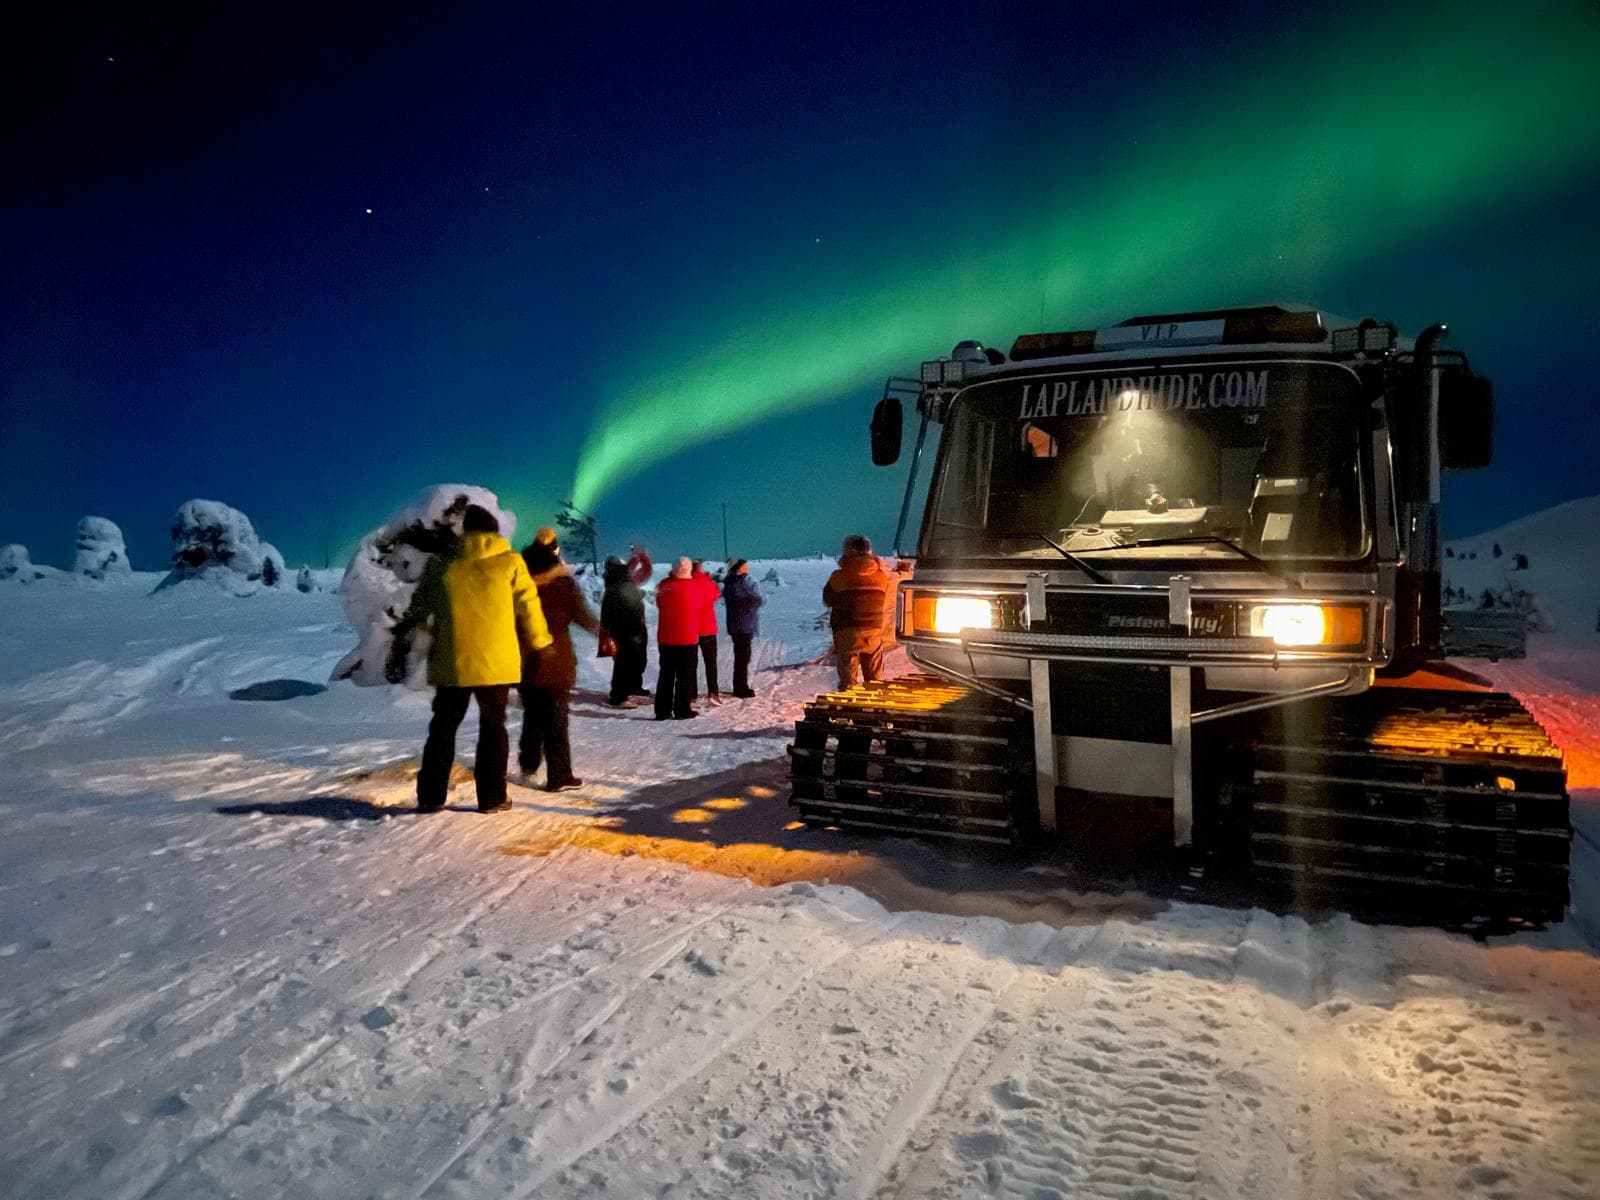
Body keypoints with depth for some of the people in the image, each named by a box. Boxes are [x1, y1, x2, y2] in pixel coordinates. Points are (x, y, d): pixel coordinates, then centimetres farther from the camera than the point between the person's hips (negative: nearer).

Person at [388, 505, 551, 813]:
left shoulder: (441, 563, 2)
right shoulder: (510, 562, -3)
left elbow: (419, 606, 8)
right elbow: (528, 605, 0)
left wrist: (401, 642, 18)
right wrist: (540, 643, 15)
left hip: (451, 663, 2)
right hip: (495, 662, -1)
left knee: (443, 728, 13)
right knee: (493, 728, 10)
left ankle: (430, 797, 15)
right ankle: (492, 798, 9)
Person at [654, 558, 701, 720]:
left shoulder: (664, 585, -1)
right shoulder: (694, 587, -10)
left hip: (664, 639, 4)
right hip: (687, 639, -4)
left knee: (666, 675, 11)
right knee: (685, 676, 4)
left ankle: (662, 711, 11)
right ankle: (681, 710, 4)